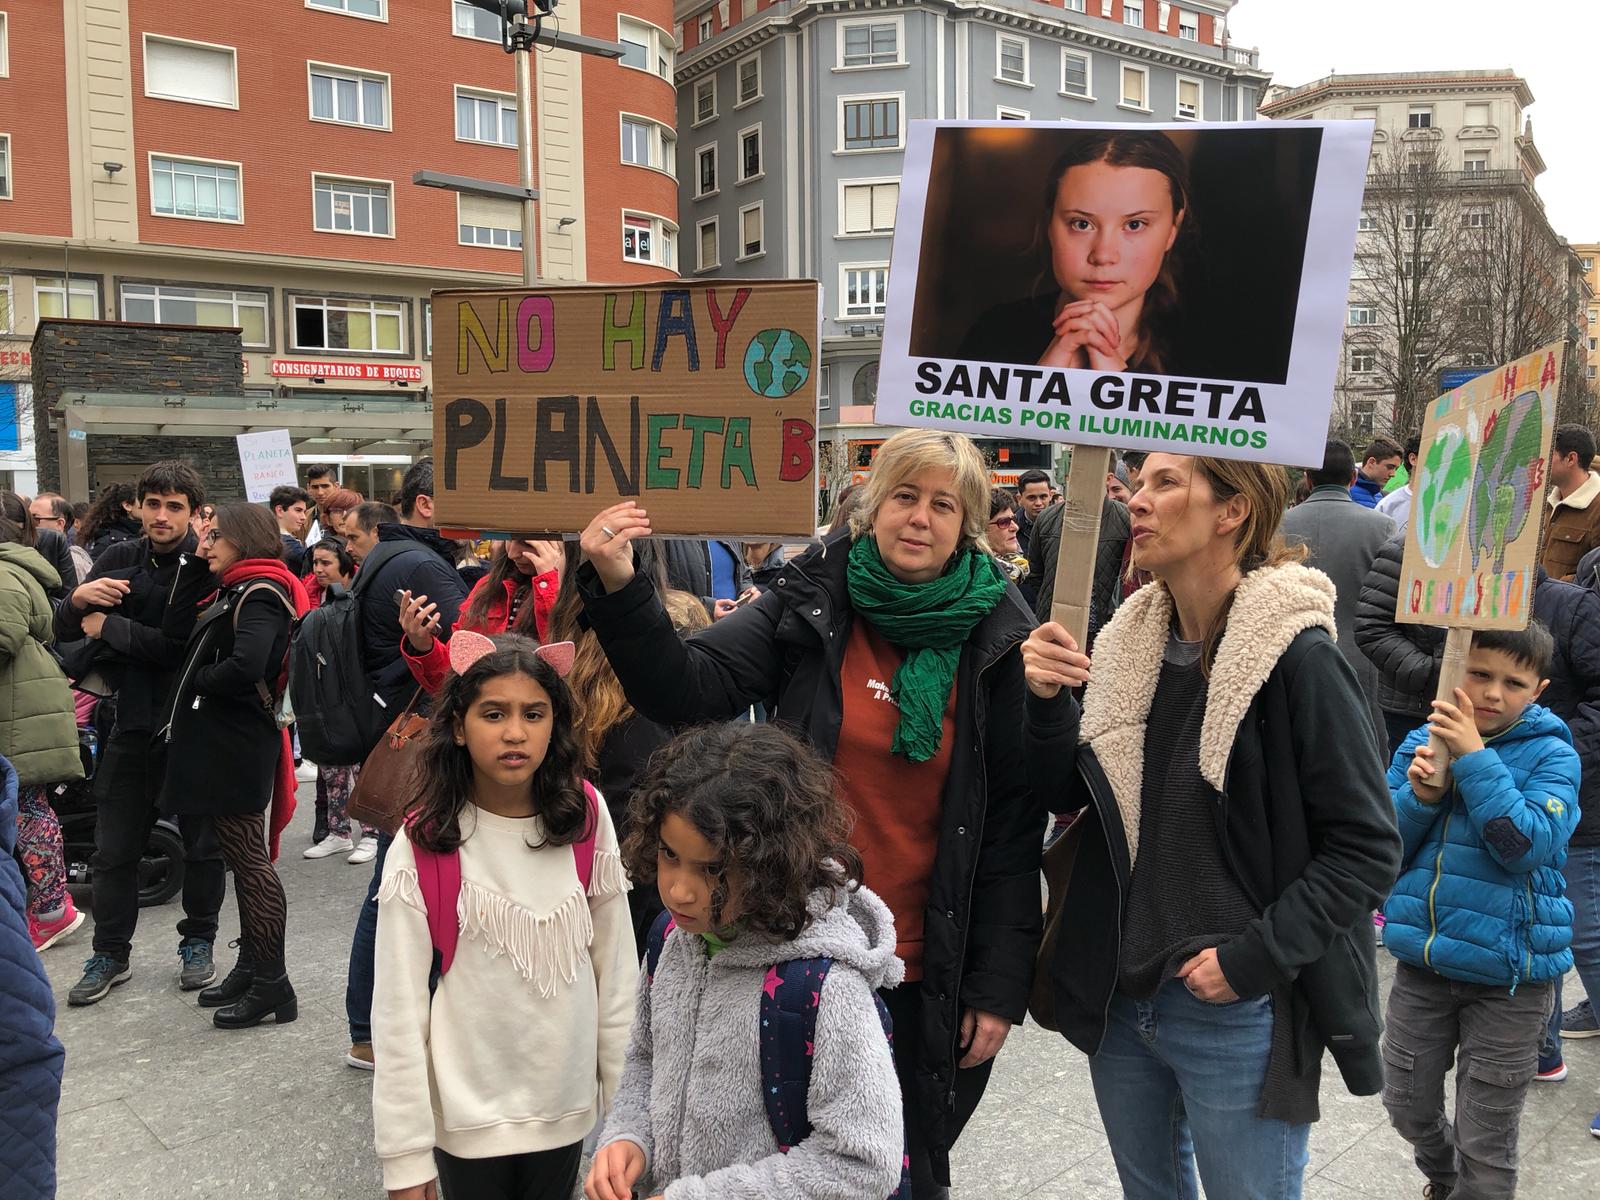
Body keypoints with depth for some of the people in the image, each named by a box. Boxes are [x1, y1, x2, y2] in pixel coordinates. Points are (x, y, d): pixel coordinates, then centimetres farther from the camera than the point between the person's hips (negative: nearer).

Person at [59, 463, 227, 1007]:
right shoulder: (118, 559, 6)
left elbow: (185, 646, -21)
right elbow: (63, 631, 8)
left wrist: (108, 625, -12)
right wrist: (78, 597, -14)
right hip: (132, 722, 4)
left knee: (202, 845, 9)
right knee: (114, 849, 11)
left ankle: (197, 942, 27)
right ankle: (110, 953, 26)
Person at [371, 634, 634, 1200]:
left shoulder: (586, 820, -7)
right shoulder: (422, 846, -14)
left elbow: (617, 966, 0)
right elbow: (398, 1007, -11)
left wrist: (626, 1100, 2)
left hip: (568, 1108, 2)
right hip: (468, 1114, -2)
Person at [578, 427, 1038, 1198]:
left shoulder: (996, 641, -6)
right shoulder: (811, 605, -4)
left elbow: (1012, 829, -5)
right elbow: (685, 689, -14)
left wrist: (999, 986, -6)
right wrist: (619, 589, -30)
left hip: (927, 973, 0)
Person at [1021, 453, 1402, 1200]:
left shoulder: (1296, 659, -17)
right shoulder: (1129, 644, 0)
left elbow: (1367, 847, -14)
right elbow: (1069, 796, 6)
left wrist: (1253, 957, -18)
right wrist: (1046, 703, -10)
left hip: (1239, 1014, -6)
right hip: (1118, 999, 6)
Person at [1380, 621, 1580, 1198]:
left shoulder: (1550, 755, -10)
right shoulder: (1420, 744, -1)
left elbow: (1528, 846, -24)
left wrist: (1474, 756, -27)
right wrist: (1419, 795, -19)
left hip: (1506, 977, -4)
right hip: (1422, 962, 4)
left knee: (1486, 1142, 8)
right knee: (1408, 1107, 20)